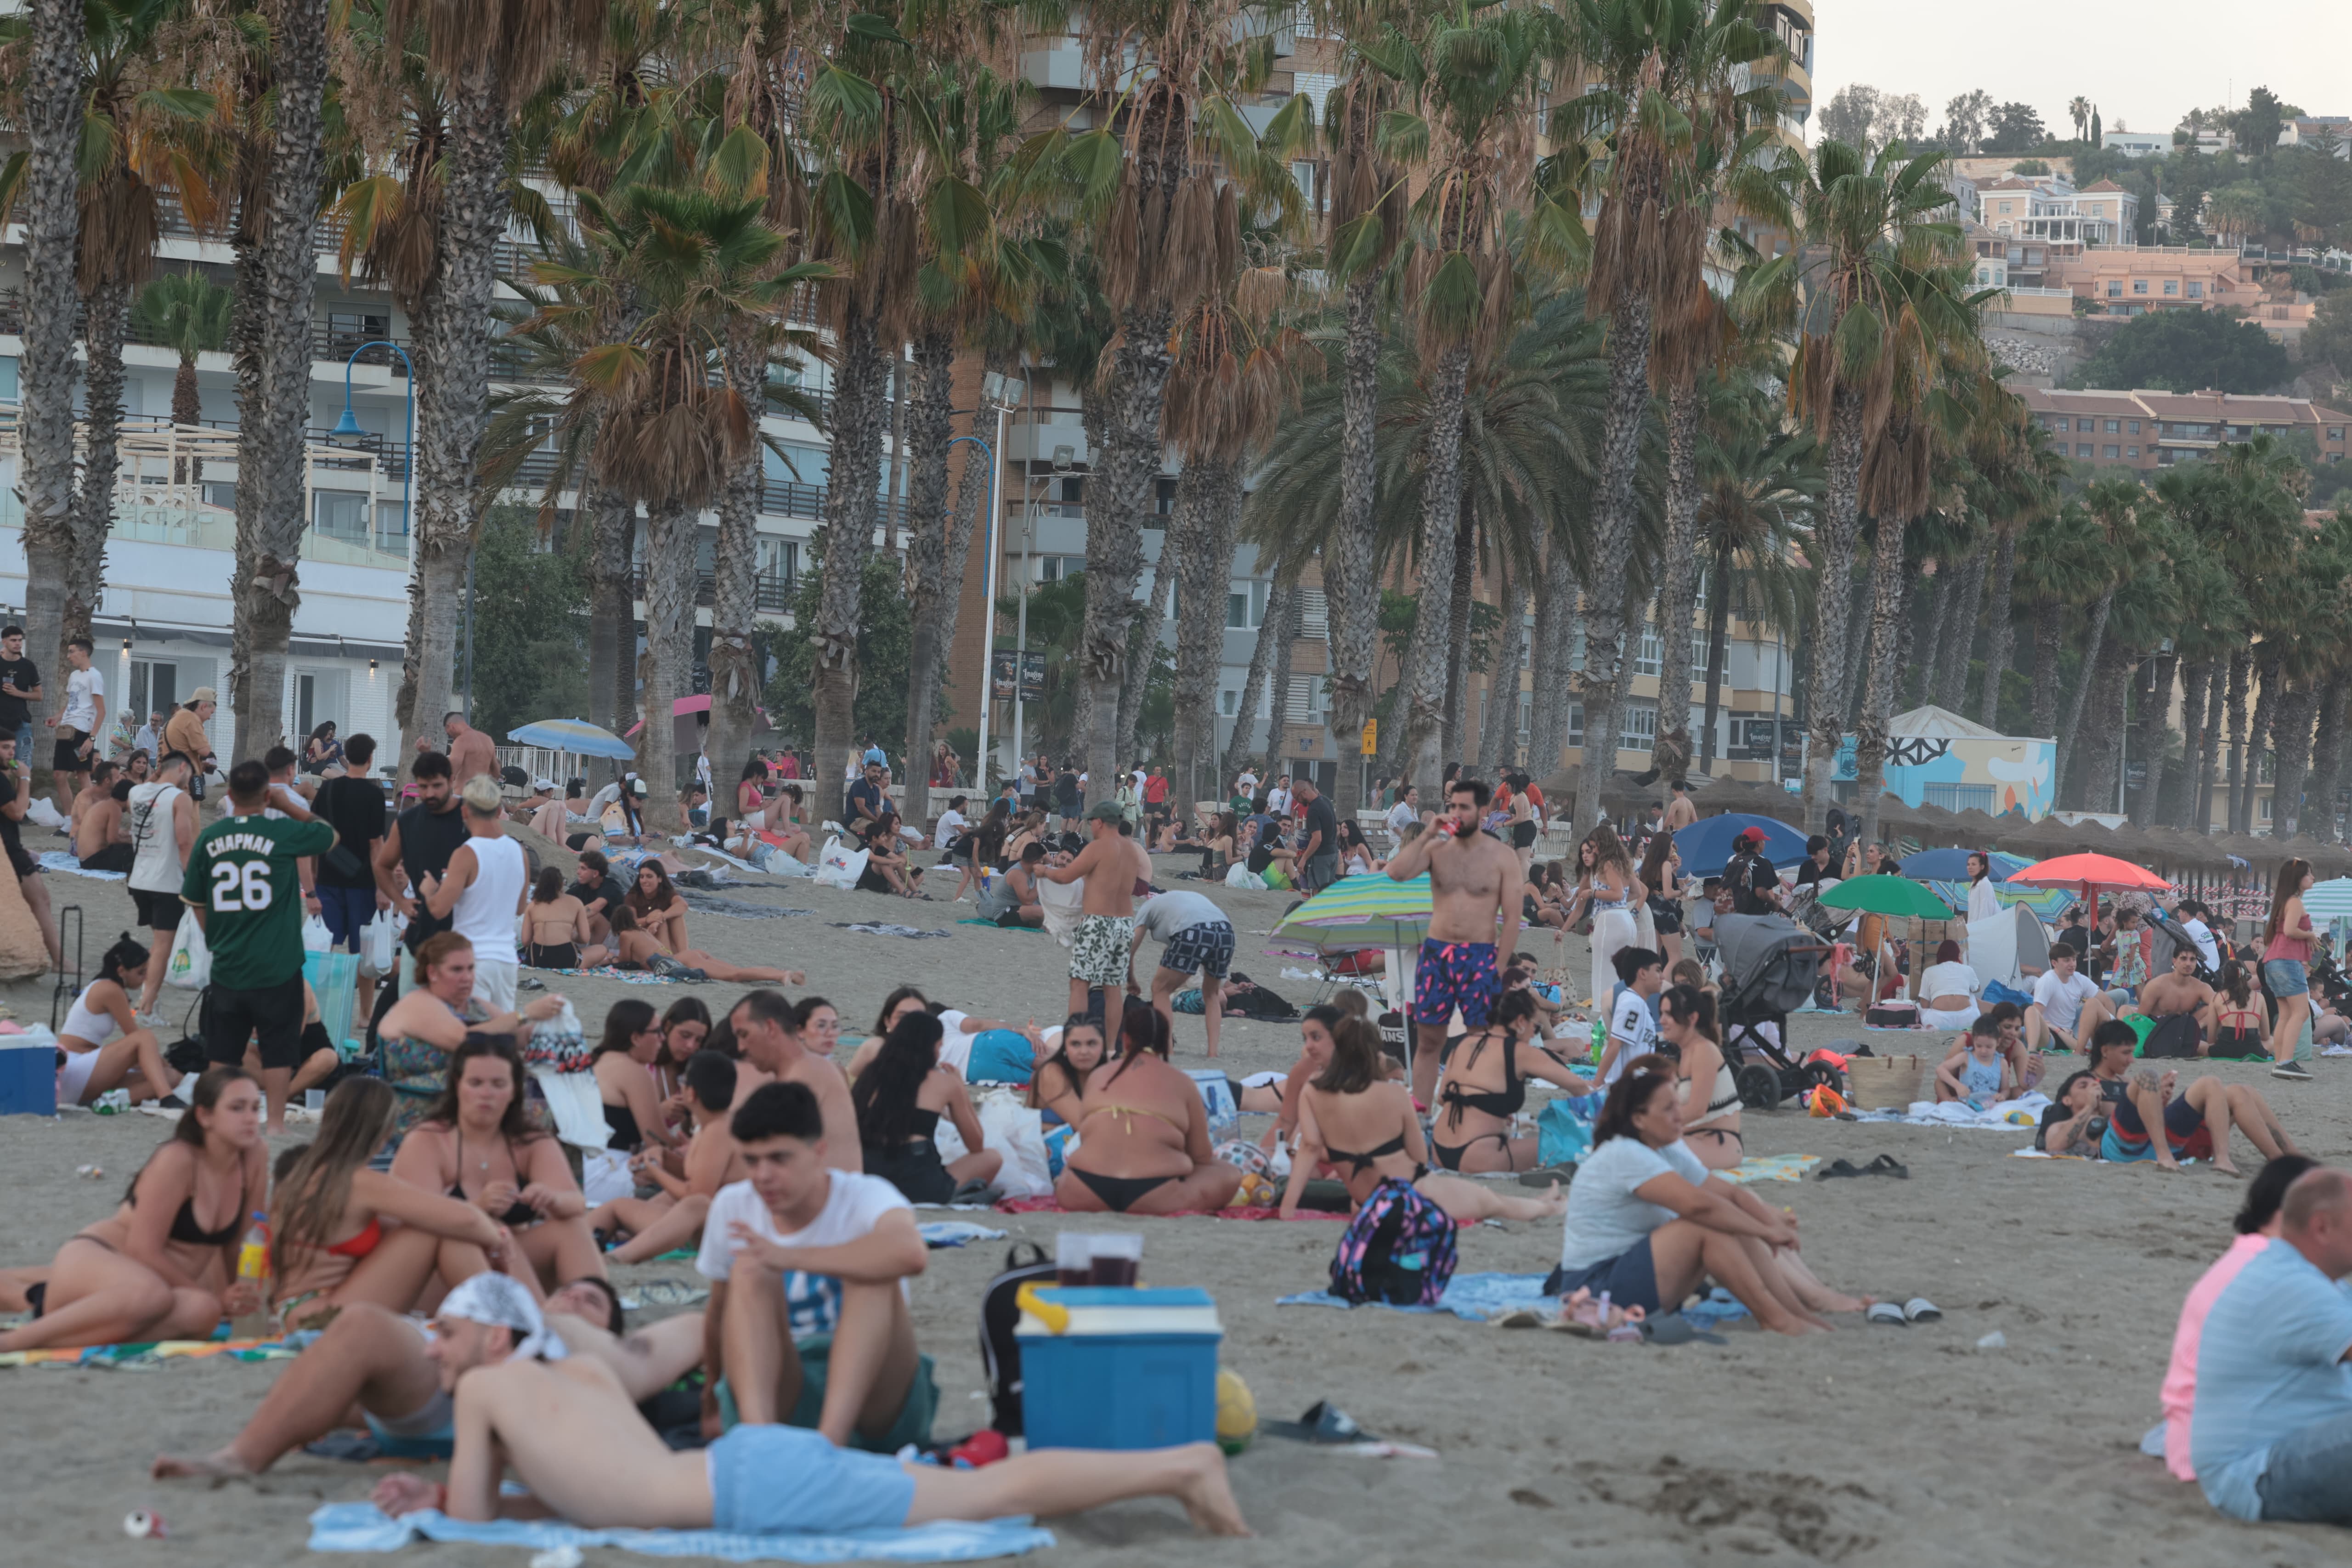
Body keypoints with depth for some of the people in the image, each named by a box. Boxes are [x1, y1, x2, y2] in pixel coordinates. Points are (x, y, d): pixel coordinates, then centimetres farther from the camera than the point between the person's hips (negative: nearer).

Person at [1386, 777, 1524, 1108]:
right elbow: (1397, 873, -11)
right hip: (1436, 953, 3)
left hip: (1480, 956, -3)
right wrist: (1428, 835, -13)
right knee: (1427, 1041, 5)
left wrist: (1501, 966, -10)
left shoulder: (1502, 857, -1)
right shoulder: (1437, 848, 6)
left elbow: (1511, 917, -3)